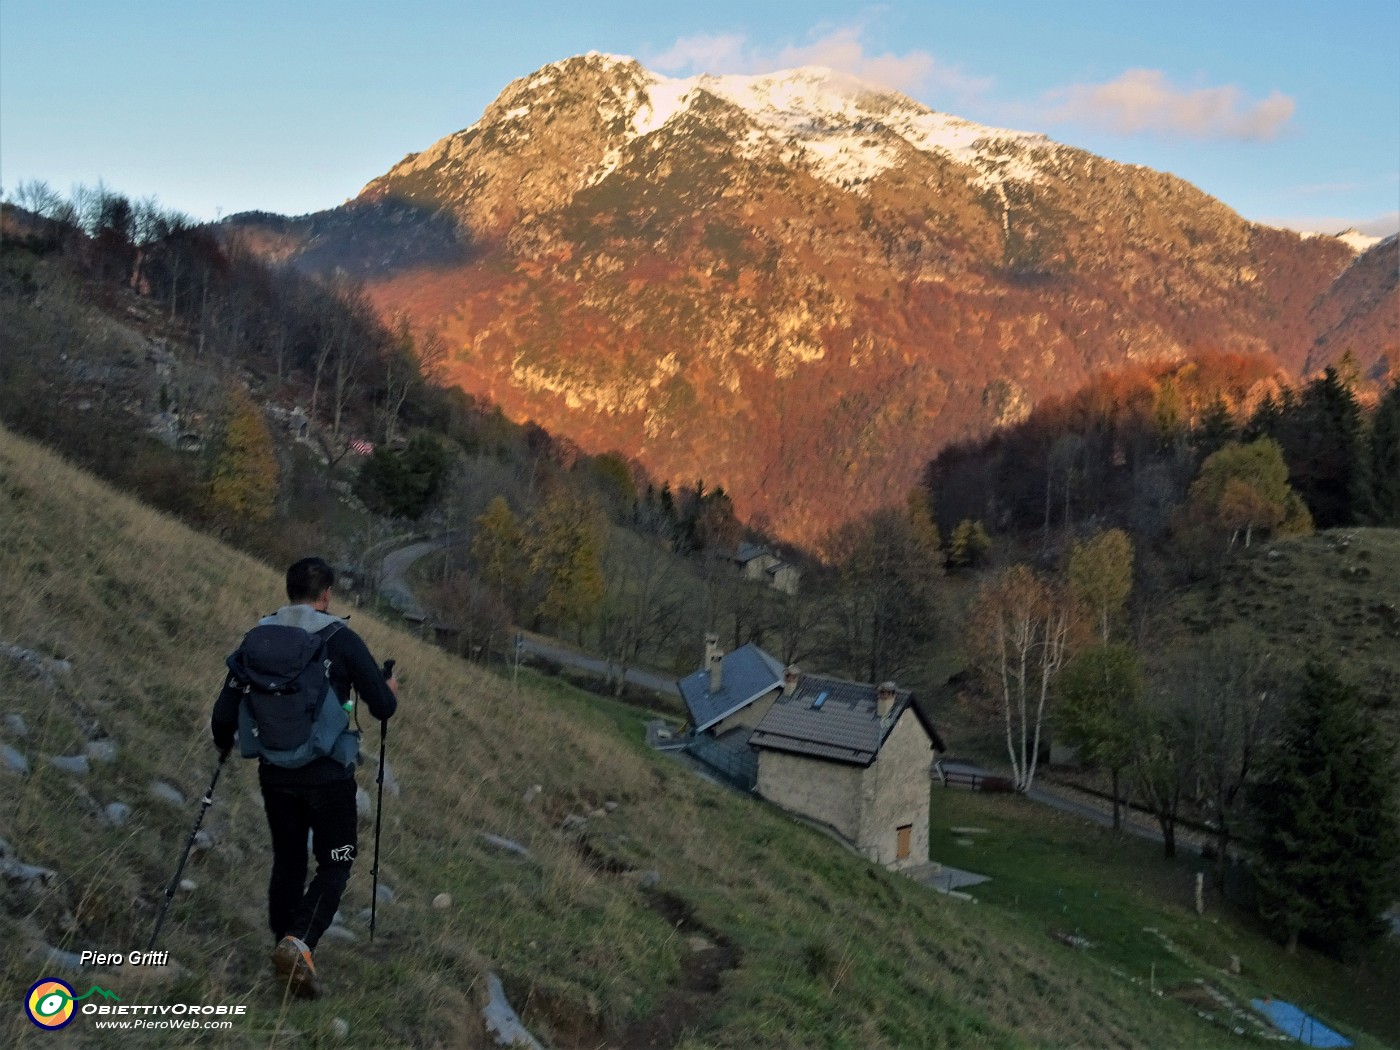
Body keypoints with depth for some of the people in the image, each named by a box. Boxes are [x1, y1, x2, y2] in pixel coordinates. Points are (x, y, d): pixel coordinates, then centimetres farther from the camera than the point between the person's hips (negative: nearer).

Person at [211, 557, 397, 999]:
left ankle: (285, 943, 25)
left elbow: (225, 711, 4)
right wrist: (390, 691, 17)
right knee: (335, 864, 6)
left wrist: (224, 745, 26)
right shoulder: (341, 639, -8)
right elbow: (382, 707, -6)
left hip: (275, 775, 4)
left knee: (287, 861, 18)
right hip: (329, 776, -4)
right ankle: (299, 943, -14)